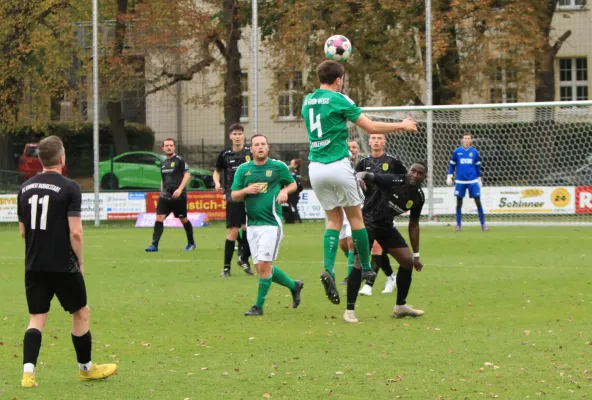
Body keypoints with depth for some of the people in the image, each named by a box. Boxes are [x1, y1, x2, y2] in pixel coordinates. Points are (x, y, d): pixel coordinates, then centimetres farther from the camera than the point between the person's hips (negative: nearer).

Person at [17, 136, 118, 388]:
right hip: (63, 265, -5)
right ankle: (85, 368, 25)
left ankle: (28, 371, -10)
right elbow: (75, 232, -14)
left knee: (37, 318, 8)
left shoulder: (25, 188, 7)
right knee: (81, 313, 13)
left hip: (33, 265, 5)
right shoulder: (69, 188, -11)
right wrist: (79, 262, -2)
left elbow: (23, 230, 13)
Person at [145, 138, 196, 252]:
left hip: (178, 196, -5)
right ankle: (154, 244, -12)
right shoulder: (163, 163, 14)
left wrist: (180, 189, -21)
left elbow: (187, 175, -12)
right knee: (159, 218, -9)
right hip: (165, 196, 5)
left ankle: (191, 243, 24)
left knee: (183, 219, 6)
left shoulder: (179, 160, -6)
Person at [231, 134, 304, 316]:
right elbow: (234, 196, 9)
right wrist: (246, 190, -10)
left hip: (271, 223, -5)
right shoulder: (243, 169, 8)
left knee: (264, 265, -11)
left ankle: (259, 306, 0)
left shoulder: (278, 167, 0)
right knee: (260, 267, 8)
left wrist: (284, 191, -7)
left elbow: (293, 184, 14)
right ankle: (294, 285, 29)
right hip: (252, 224, 5)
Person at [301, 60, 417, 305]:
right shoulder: (338, 100, -8)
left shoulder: (308, 101, 11)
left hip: (315, 167, 6)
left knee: (334, 219, 11)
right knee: (355, 216, 9)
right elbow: (371, 127, -7)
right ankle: (365, 268, 15)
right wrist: (402, 126, 6)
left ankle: (328, 269, -9)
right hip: (338, 165, -6)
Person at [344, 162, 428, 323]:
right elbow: (368, 176, -35)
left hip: (386, 226, 7)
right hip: (368, 222, -7)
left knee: (408, 261, 2)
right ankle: (350, 310, -14)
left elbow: (413, 225, 8)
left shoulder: (418, 197, -4)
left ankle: (401, 306, 18)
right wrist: (359, 177, -61)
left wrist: (416, 255, 10)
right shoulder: (392, 181, -23)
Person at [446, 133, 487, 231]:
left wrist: (479, 179, 13)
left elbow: (478, 167, 12)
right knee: (459, 203, 3)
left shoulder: (474, 152, 4)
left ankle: (483, 224, 0)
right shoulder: (456, 152, 1)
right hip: (460, 181, 0)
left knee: (478, 202, -4)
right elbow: (452, 165, 8)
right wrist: (449, 176, 1)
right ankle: (458, 224, 13)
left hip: (473, 181, 0)